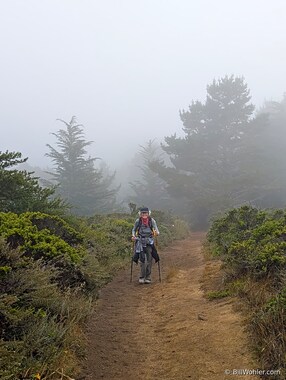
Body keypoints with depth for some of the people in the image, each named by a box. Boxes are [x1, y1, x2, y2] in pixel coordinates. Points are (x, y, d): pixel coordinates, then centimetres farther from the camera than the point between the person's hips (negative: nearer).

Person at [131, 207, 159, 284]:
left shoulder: (152, 221, -4)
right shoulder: (138, 221, -3)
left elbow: (156, 230, -4)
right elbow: (134, 230, 10)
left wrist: (156, 233, -26)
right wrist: (133, 236, -9)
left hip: (149, 241, 0)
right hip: (140, 241, 0)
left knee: (149, 259, -3)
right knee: (142, 259, -7)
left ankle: (148, 277, 7)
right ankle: (142, 277, 4)